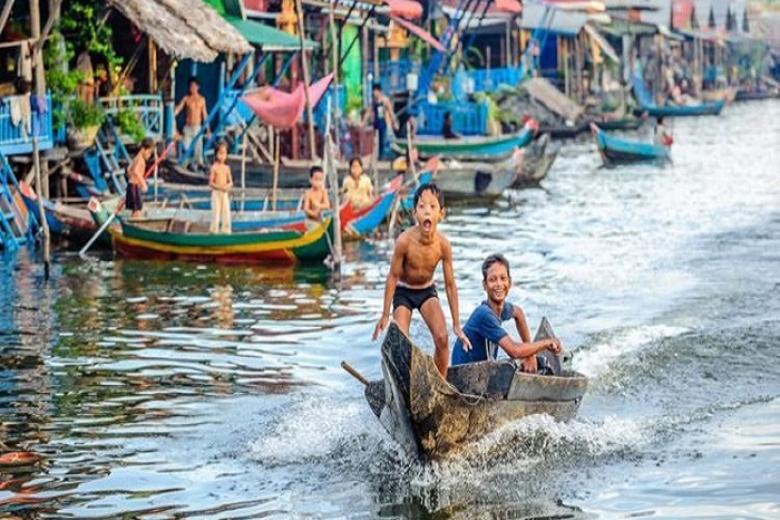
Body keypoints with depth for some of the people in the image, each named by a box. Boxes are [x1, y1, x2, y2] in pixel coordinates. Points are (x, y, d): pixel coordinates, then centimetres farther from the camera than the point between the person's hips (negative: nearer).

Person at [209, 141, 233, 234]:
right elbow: (211, 183, -9)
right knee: (216, 212, -5)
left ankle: (226, 231, 10)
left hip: (225, 193, 5)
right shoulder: (214, 167, -7)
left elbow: (230, 182, 11)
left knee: (226, 212, 3)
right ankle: (214, 230, 0)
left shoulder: (227, 168, 7)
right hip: (216, 193, -5)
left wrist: (228, 186, -12)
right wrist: (220, 187, -21)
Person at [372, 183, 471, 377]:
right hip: (403, 292, -2)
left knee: (442, 337, -14)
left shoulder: (443, 244, -21)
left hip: (427, 290, 2)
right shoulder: (405, 241, -29)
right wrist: (385, 314, -10)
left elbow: (450, 284, -9)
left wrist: (456, 324, -4)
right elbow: (393, 277, -15)